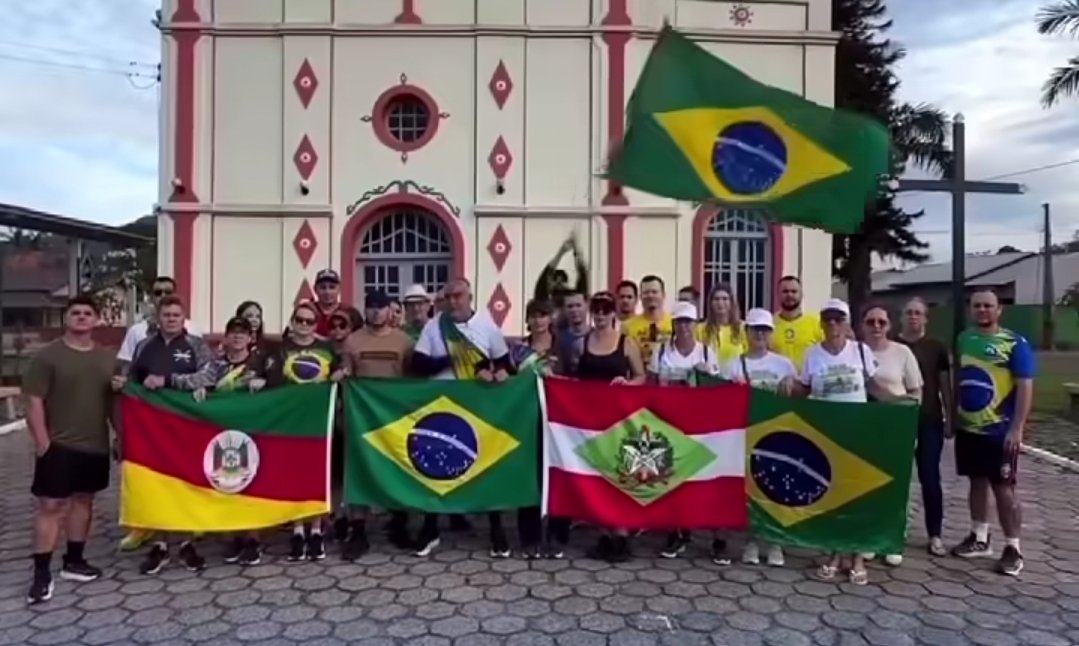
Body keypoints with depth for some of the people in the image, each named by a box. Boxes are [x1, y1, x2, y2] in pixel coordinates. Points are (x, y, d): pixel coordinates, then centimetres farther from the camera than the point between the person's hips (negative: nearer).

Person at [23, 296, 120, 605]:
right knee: (51, 505, -4)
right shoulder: (47, 355, -8)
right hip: (58, 445, -5)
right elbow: (34, 401, -11)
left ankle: (74, 561, 26)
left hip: (95, 445, 5)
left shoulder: (108, 357, 8)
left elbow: (115, 399, 17)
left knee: (83, 500, 14)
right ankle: (42, 573, 3)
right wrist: (42, 442, -16)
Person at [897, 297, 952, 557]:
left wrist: (950, 418, 0)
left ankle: (935, 535, 12)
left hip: (929, 421, 0)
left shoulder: (936, 348, 3)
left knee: (930, 478, 3)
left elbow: (945, 385, 5)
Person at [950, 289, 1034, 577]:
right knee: (977, 482, 14)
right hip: (968, 428, 5)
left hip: (1000, 431, -5)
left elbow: (1025, 387, -12)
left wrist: (1017, 428, -17)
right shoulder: (963, 339, 7)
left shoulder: (1015, 343, -9)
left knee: (1004, 487, 0)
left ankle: (1013, 548, 11)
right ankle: (979, 539, 26)